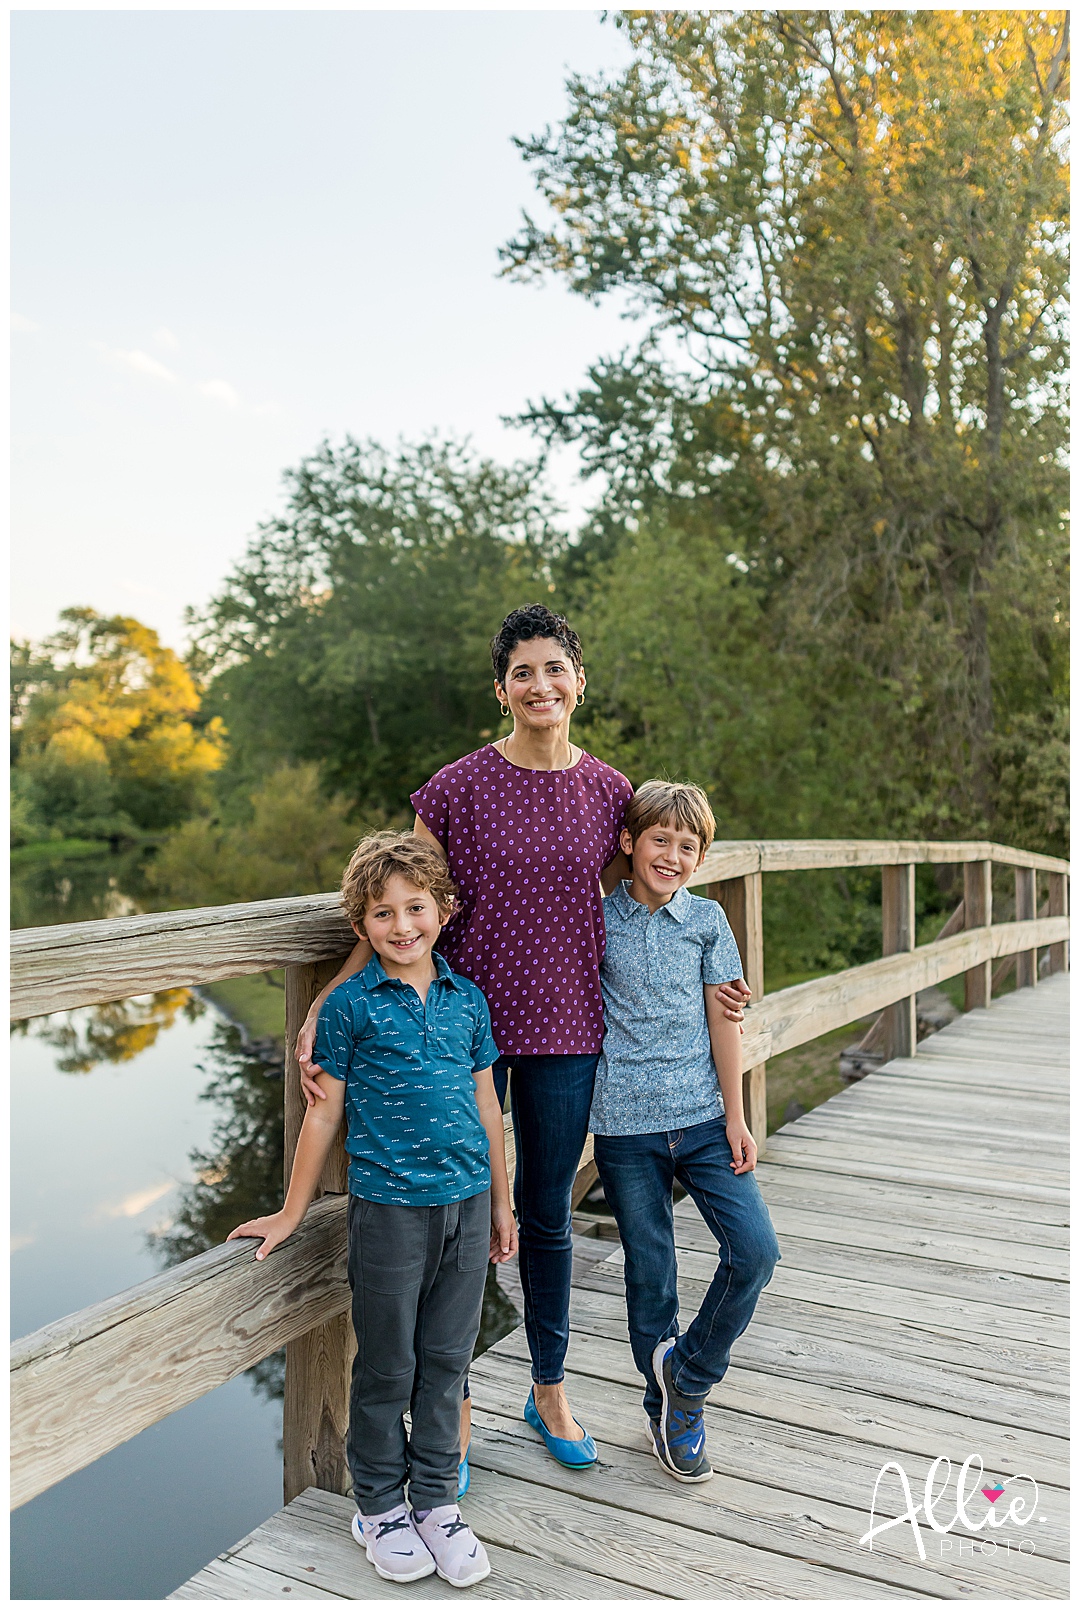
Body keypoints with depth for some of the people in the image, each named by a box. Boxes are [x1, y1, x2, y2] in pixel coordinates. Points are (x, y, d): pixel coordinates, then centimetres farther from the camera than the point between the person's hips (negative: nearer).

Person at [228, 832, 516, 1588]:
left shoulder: (467, 998, 3)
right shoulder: (351, 1004, -6)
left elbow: (486, 1102, 10)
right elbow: (326, 1110, -1)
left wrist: (501, 1202, 13)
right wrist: (291, 1213, 4)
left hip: (466, 1205, 3)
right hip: (389, 1207, -3)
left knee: (447, 1361, 14)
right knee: (387, 1366, 11)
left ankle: (436, 1502, 32)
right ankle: (379, 1506, 32)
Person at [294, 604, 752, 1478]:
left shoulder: (609, 791, 2)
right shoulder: (456, 789, -8)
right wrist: (324, 1009, -9)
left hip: (566, 1028, 2)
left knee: (548, 1216, 17)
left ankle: (550, 1391, 39)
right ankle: (454, 1412, 31)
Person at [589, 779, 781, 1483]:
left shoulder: (707, 919, 1)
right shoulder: (597, 919, -2)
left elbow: (722, 1020, 2)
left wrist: (736, 1117, 1)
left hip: (702, 1116, 2)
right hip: (625, 1125, -1)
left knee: (756, 1249, -7)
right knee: (650, 1273, 8)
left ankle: (687, 1374, 17)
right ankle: (670, 1416, 30)